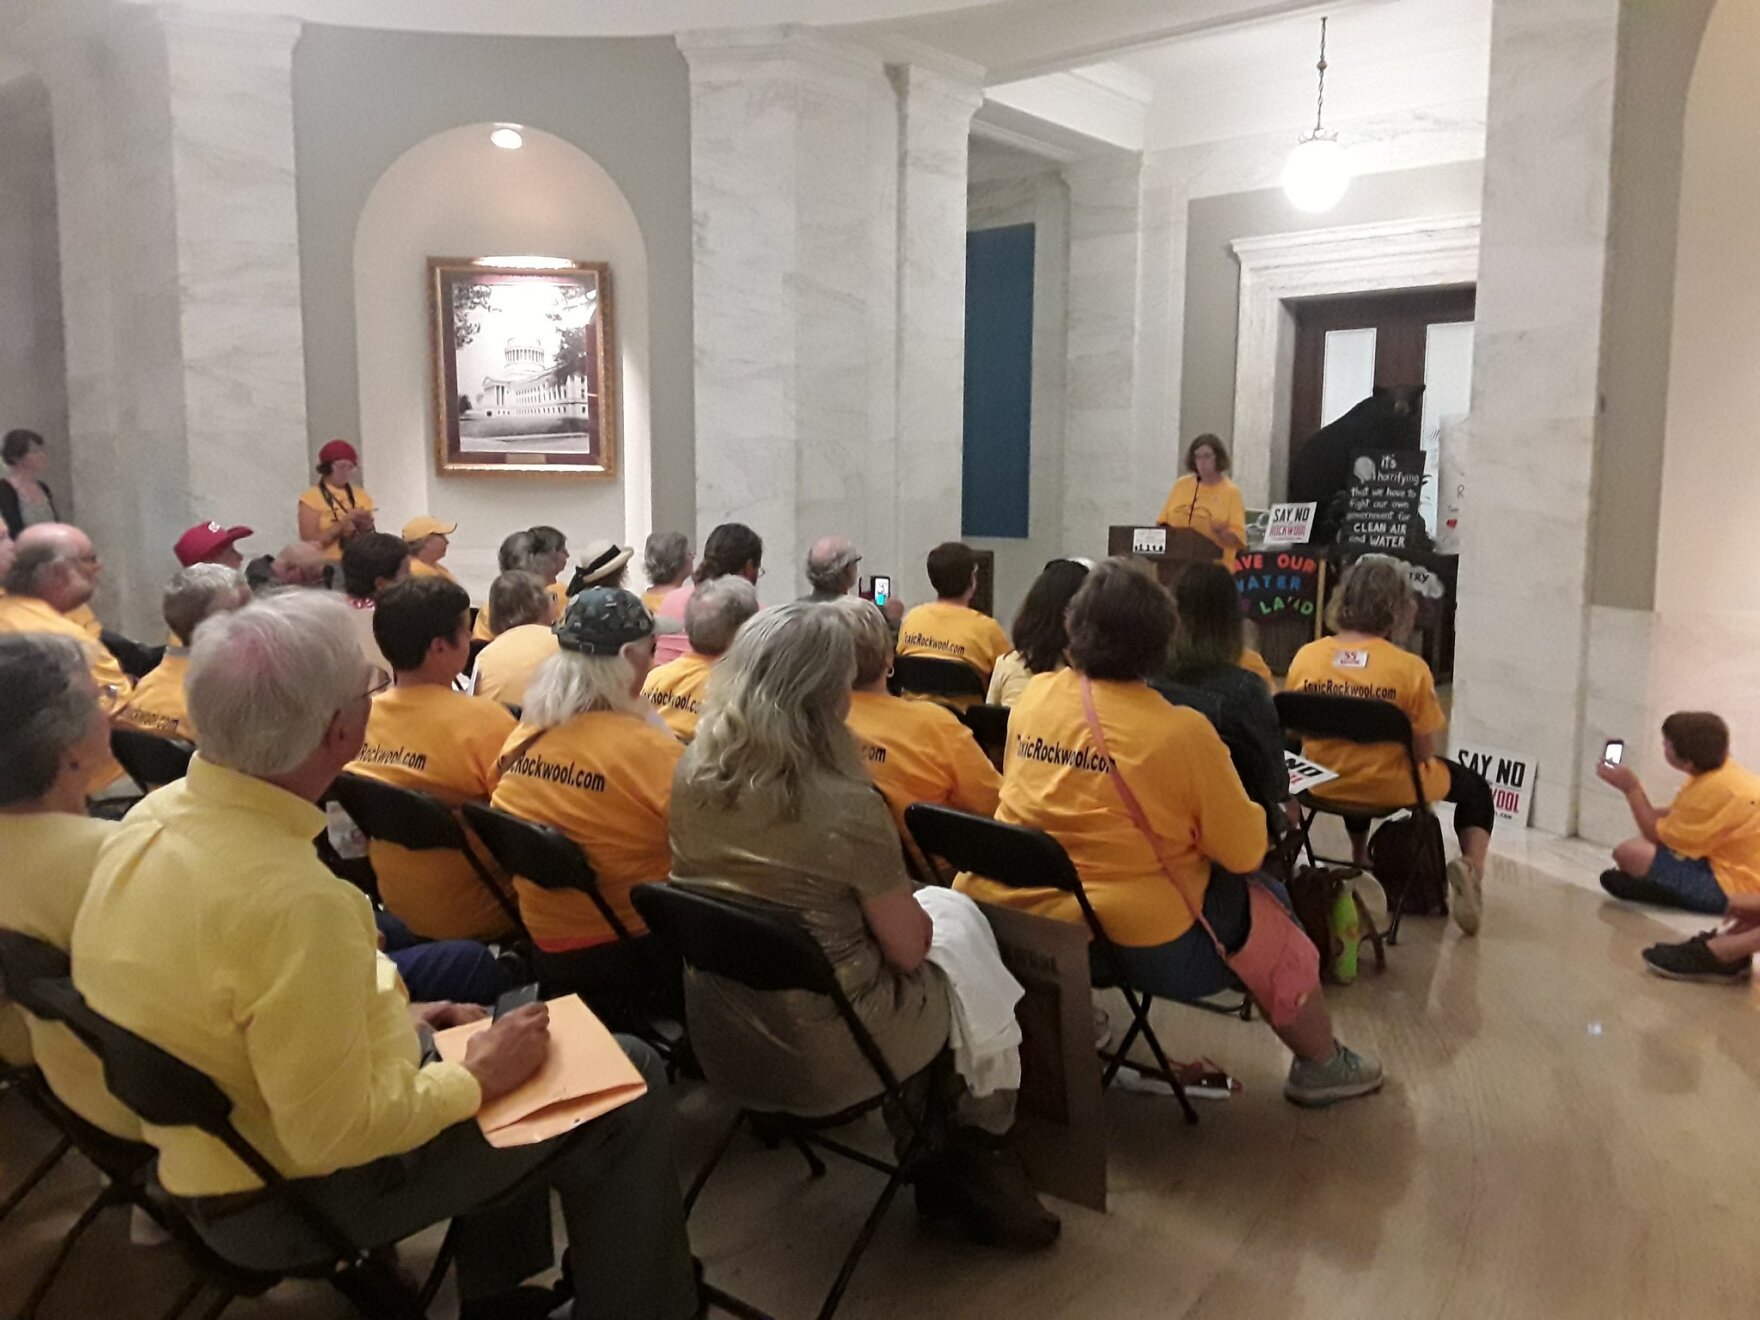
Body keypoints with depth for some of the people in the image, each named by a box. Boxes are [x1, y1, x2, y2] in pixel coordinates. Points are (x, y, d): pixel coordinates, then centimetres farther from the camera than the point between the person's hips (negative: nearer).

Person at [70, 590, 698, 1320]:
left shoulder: (156, 814, -7)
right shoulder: (292, 898, -35)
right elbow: (337, 1134, -28)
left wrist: (387, 1013, 6)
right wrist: (477, 1076, -13)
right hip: (295, 1190, -8)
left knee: (506, 1021, 24)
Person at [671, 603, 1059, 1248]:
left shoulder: (692, 774, -8)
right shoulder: (846, 807, -27)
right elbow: (909, 950, -14)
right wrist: (922, 912, 8)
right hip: (825, 1058, -6)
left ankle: (932, 1150, 36)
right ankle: (979, 1152, 35)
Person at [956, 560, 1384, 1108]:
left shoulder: (1032, 696, -2)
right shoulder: (1183, 731, -17)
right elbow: (1245, 853, -9)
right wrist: (1257, 818, 15)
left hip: (1012, 913, 6)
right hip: (1133, 935, -6)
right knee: (1267, 910, 19)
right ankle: (1321, 1064, 36)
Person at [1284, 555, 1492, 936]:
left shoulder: (1305, 657, -10)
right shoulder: (1410, 668, -20)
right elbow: (1426, 750, -13)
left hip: (1325, 785, 4)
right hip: (1390, 789, -3)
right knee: (1475, 786, 25)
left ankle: (1360, 858, 54)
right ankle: (1471, 869, 1)